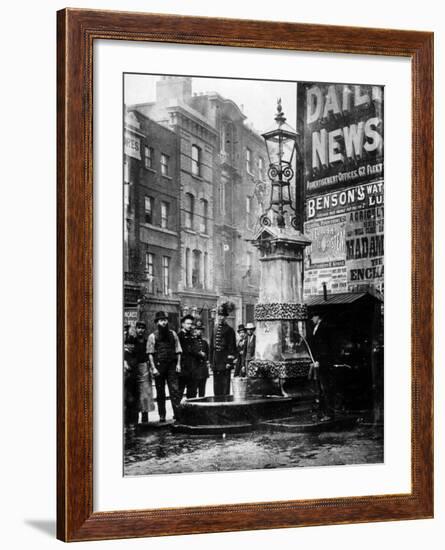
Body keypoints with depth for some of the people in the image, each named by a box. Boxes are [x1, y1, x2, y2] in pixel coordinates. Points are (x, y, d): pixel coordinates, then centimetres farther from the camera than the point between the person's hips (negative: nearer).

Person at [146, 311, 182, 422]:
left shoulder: (172, 334, 11)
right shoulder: (153, 336, 2)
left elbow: (177, 350, 13)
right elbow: (150, 353, -1)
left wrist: (178, 364, 2)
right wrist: (153, 368, -8)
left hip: (171, 366, 1)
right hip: (159, 366, -1)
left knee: (174, 389, -8)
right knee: (160, 392, 5)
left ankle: (177, 413, -9)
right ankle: (162, 416, 12)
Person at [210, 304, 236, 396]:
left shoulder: (229, 330, -3)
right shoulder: (215, 330, 14)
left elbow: (232, 347, -7)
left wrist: (229, 362, -13)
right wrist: (211, 361, 12)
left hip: (224, 364, -6)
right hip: (215, 363, 6)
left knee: (225, 388, -4)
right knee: (216, 388, 9)